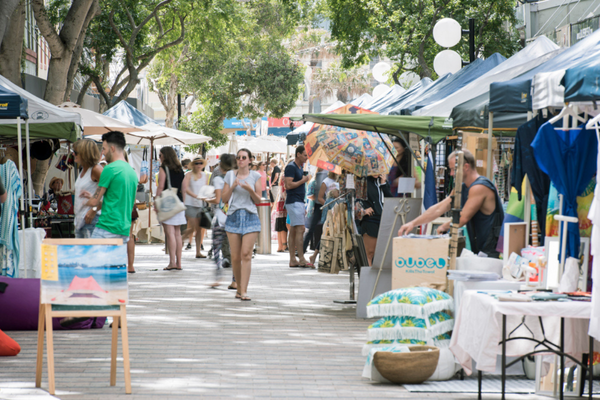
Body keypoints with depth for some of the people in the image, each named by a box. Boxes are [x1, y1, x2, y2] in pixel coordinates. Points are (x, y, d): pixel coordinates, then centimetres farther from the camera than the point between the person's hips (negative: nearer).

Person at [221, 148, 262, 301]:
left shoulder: (255, 176, 6)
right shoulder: (230, 175, 9)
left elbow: (258, 200, 5)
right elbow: (224, 198, 8)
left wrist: (250, 190, -13)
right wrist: (232, 187, -8)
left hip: (250, 216, -2)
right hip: (234, 216, 2)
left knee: (246, 254, -12)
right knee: (235, 257, 0)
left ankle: (244, 291, -14)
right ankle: (239, 288, 17)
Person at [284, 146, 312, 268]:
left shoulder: (299, 167, 19)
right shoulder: (291, 167, -12)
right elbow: (288, 185, -20)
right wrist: (303, 180, -13)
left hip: (299, 202, 10)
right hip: (294, 202, -10)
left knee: (293, 231, 8)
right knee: (300, 229, -14)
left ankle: (293, 260, 8)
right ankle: (301, 260, -17)